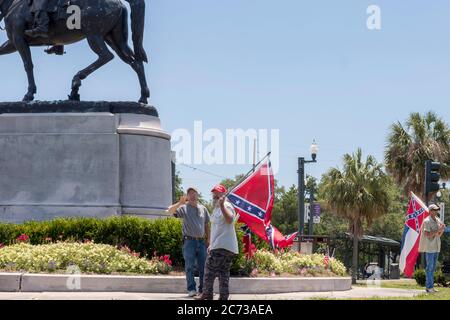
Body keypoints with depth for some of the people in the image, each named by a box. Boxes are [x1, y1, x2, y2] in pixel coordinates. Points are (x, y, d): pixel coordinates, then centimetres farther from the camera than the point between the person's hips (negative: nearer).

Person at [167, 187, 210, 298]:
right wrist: (180, 203, -26)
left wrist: (208, 239, 12)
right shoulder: (184, 208, 1)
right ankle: (191, 289, -3)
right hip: (189, 240, -4)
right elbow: (170, 211, -14)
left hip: (201, 241, 4)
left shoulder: (203, 209, 13)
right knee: (189, 266, -4)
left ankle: (203, 289, 10)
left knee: (203, 267, 4)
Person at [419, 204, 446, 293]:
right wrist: (438, 230, -20)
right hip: (429, 247, -8)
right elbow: (428, 235, -19)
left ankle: (431, 287, 15)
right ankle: (429, 287, -4)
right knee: (430, 267, -6)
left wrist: (442, 230, -3)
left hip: (436, 247, 8)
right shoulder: (427, 221, -11)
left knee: (433, 268, 10)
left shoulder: (438, 221, 12)